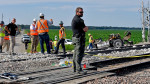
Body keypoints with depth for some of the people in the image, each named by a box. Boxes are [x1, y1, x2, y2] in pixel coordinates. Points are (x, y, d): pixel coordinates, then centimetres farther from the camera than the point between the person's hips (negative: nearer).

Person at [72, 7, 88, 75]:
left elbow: (84, 29, 22)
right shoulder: (79, 20, -15)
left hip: (75, 38, 11)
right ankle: (78, 69, -10)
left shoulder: (74, 19, 18)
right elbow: (85, 29, -11)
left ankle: (75, 69, 18)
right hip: (79, 38, -11)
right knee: (79, 54, -10)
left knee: (76, 54, 13)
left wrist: (85, 28, 4)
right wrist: (86, 27, 7)